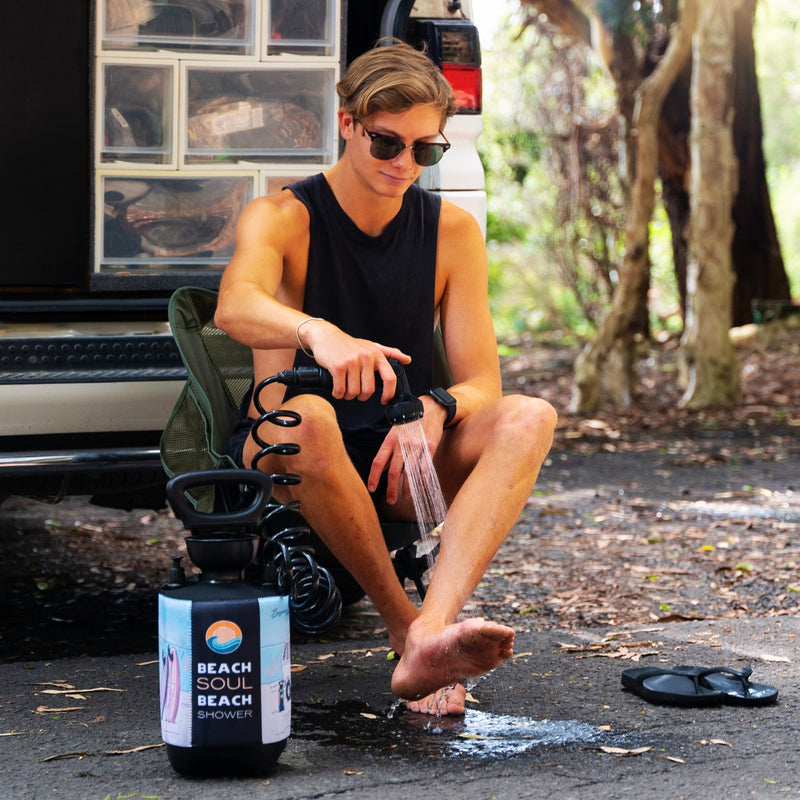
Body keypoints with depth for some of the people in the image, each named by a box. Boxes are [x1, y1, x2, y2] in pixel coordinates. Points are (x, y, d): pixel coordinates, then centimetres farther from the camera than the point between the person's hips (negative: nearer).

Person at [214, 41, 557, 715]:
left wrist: (435, 411, -26)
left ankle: (433, 630, -46)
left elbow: (482, 384, -1)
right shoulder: (283, 217, -6)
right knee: (306, 415, -39)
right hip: (285, 458, -3)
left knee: (530, 417, -26)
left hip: (403, 458, 3)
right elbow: (234, 307, -30)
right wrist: (318, 332, -52)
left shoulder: (453, 230, 5)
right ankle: (407, 628, -32)